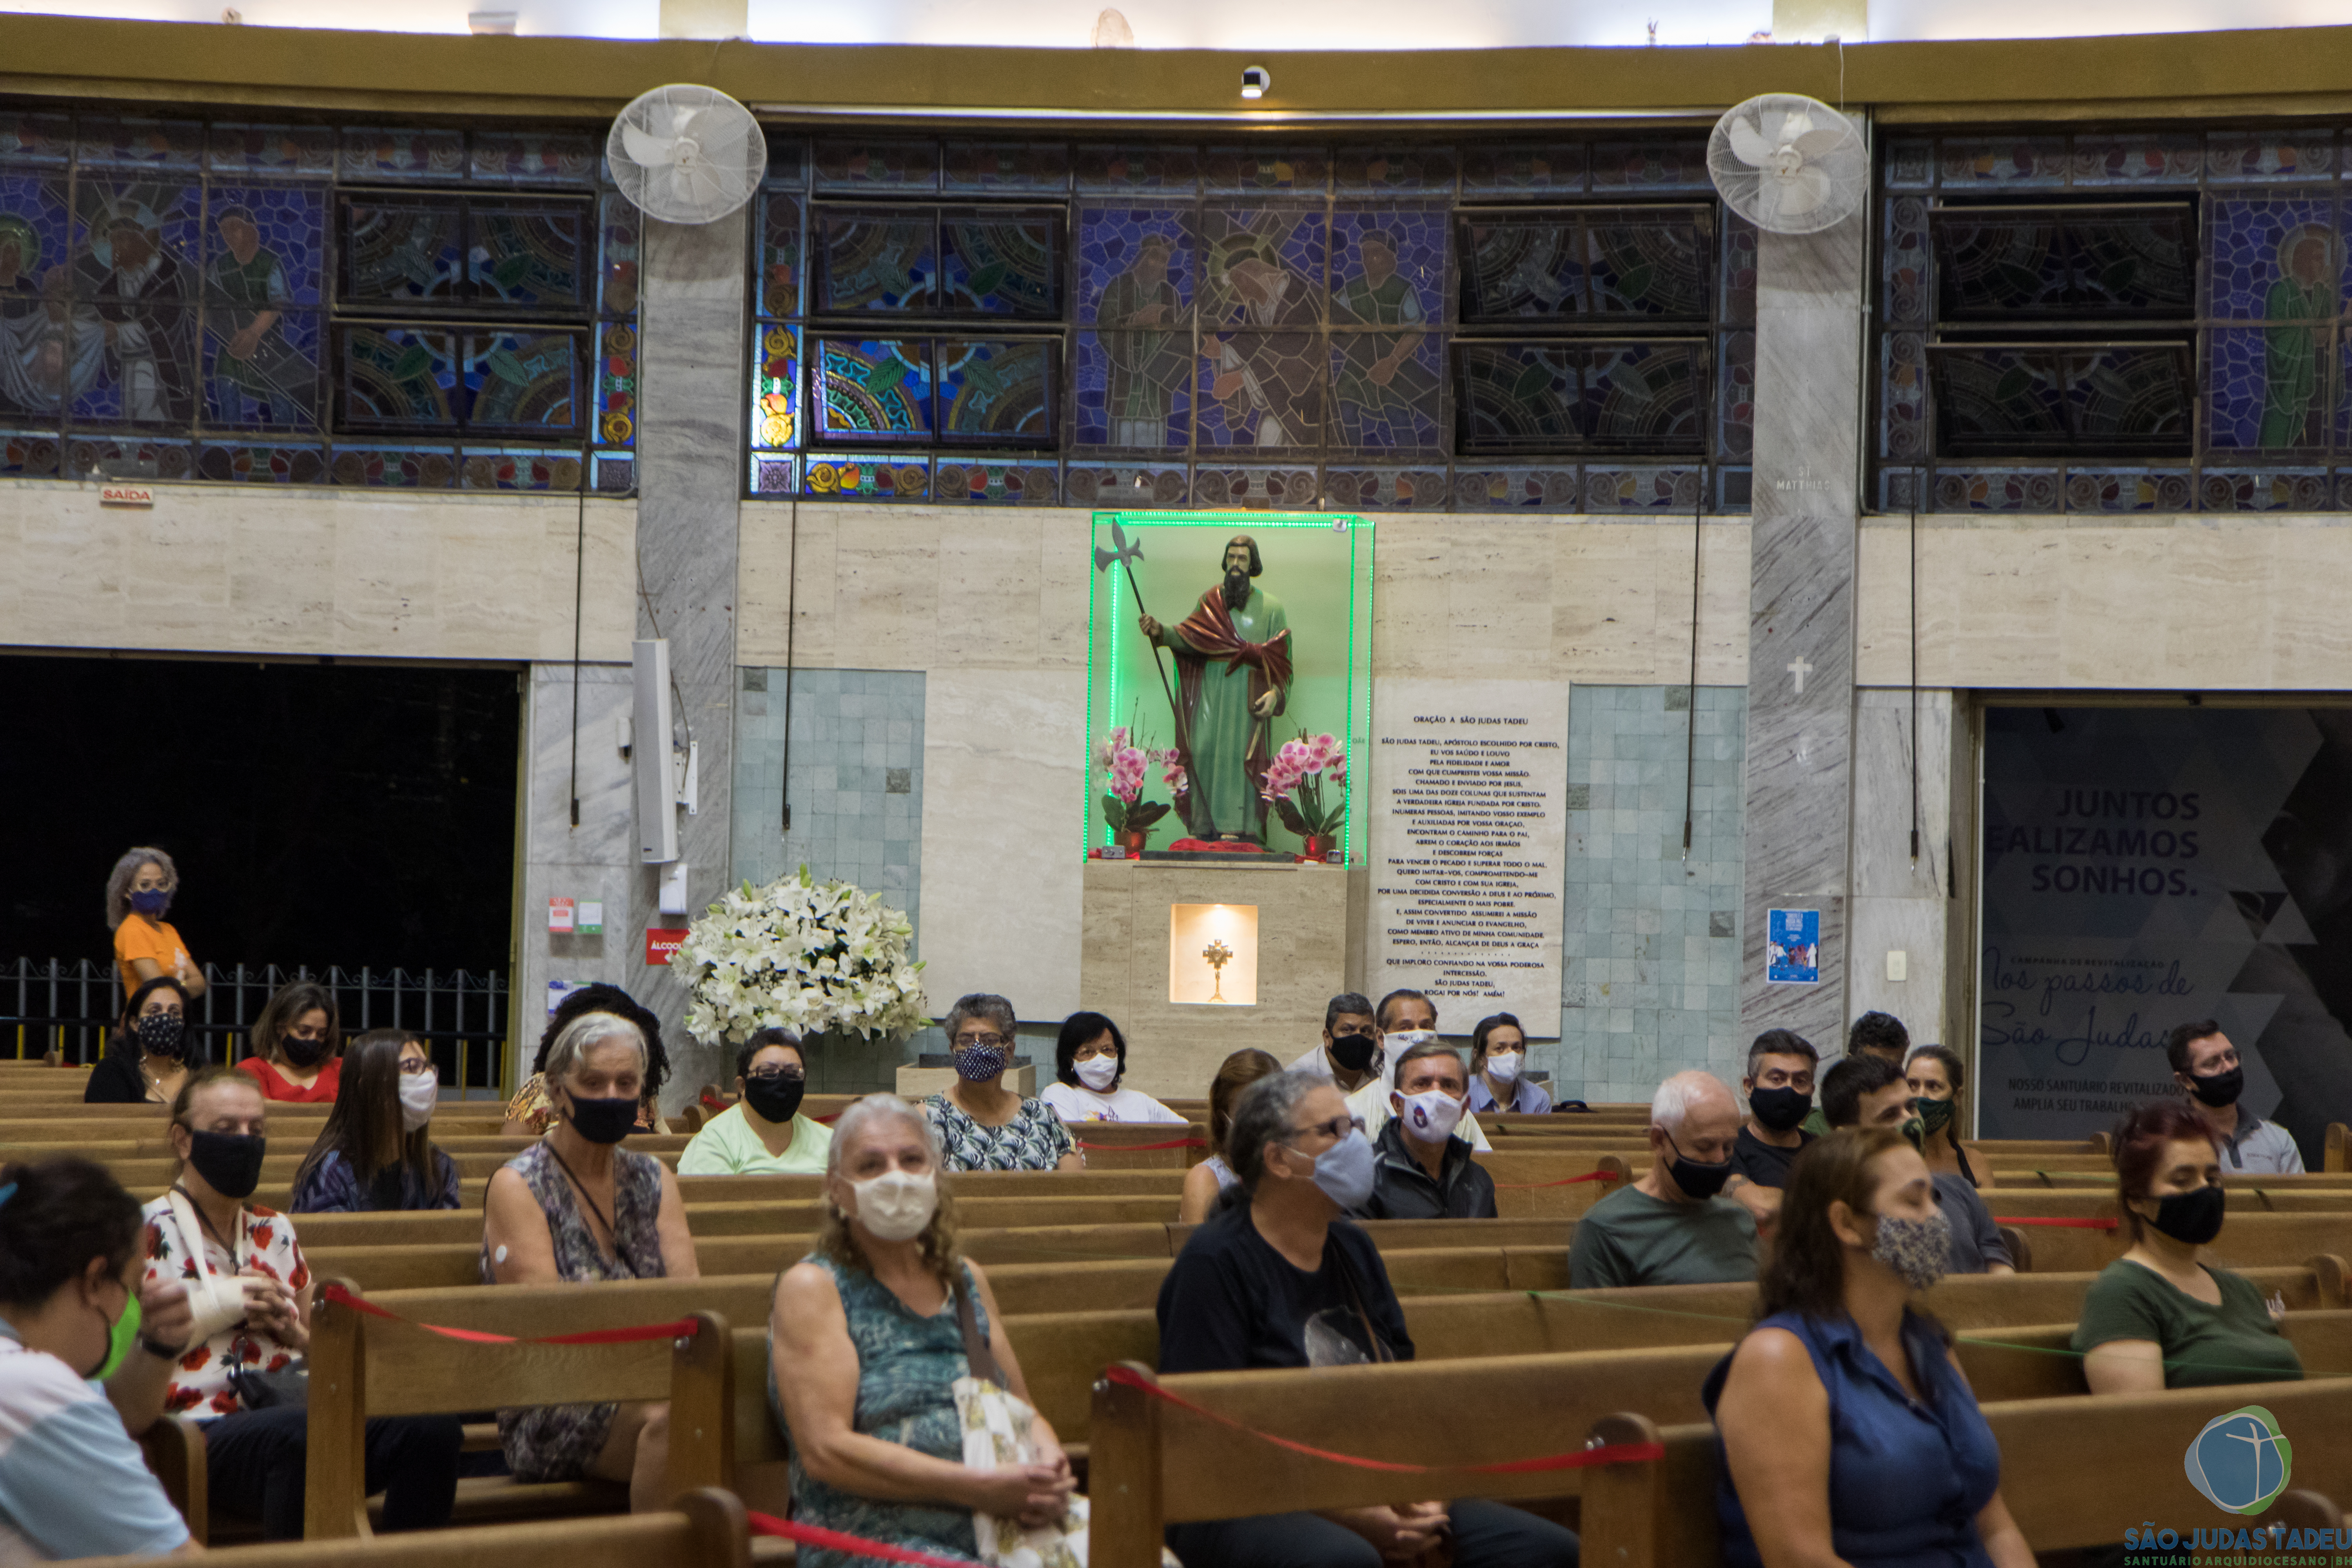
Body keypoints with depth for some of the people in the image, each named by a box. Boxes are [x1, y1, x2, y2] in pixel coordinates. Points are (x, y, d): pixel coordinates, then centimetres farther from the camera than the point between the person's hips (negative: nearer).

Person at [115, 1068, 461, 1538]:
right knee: (305, 1432, -41)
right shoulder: (150, 1234, 6)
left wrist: (293, 1330, 8)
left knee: (432, 1428, -25)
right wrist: (216, 1307, -8)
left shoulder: (274, 1232, 24)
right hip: (202, 1432, -6)